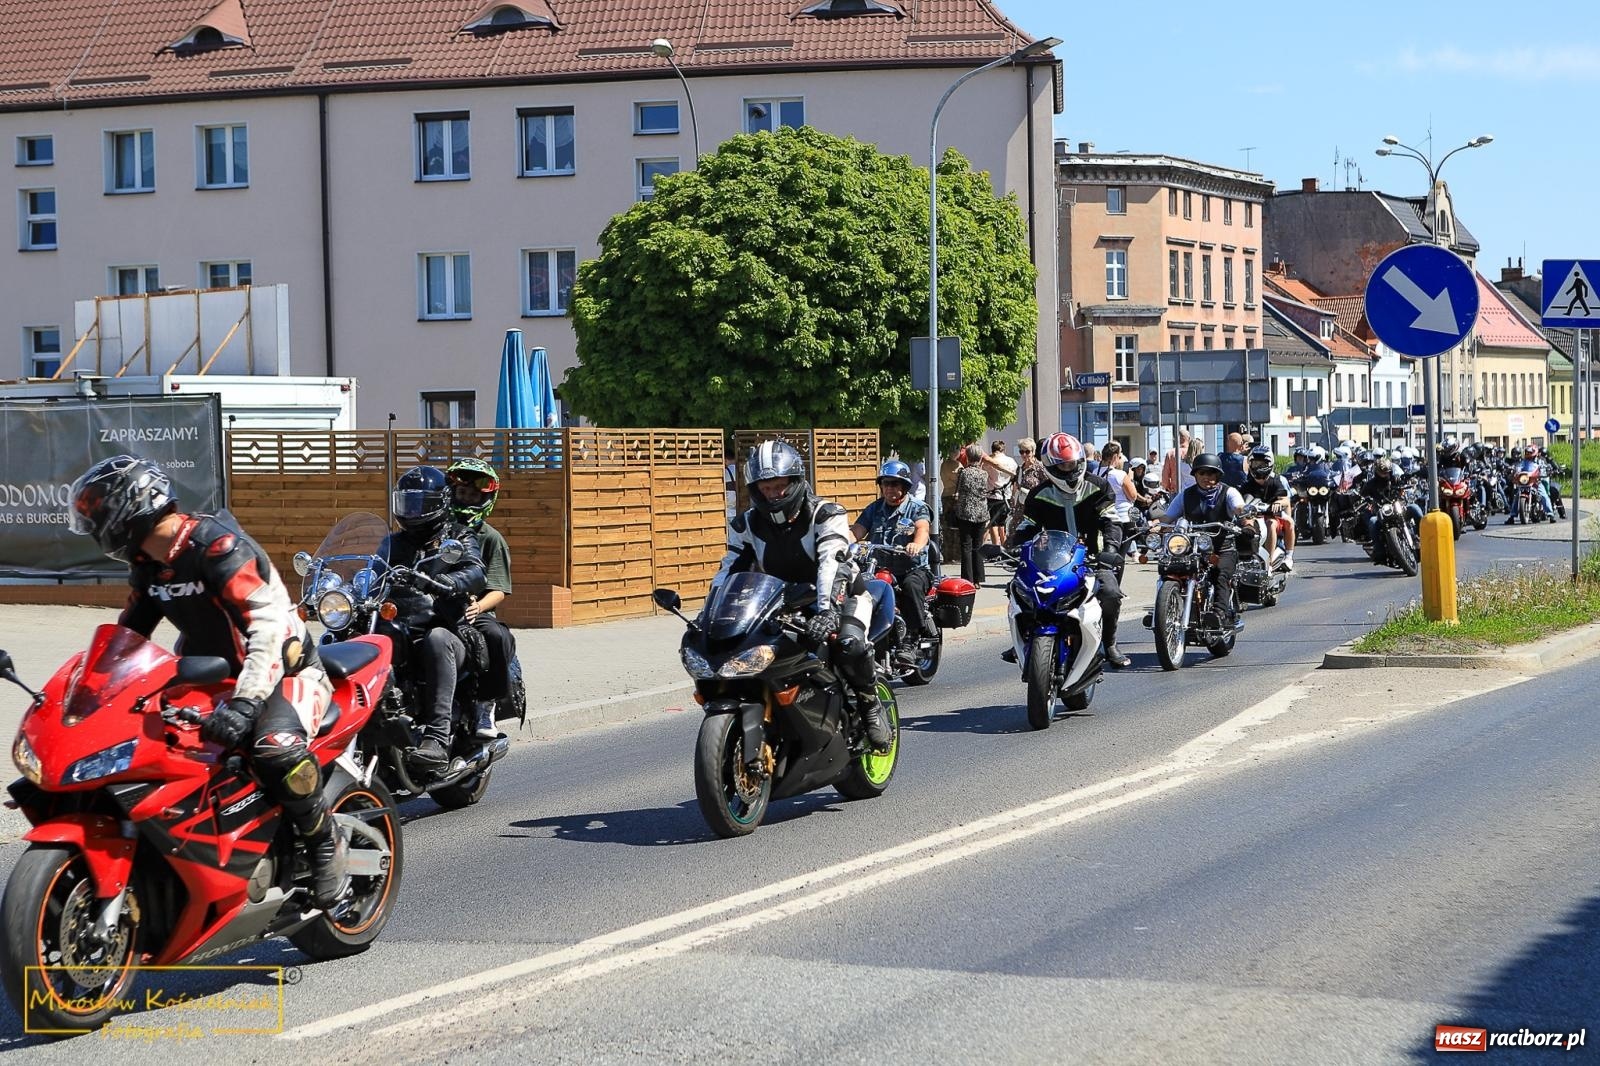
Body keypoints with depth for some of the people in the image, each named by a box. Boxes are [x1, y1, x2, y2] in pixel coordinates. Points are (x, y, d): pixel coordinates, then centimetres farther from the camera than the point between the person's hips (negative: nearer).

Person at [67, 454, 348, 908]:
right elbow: (128, 633, 18)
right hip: (213, 678, 9)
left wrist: (245, 701, -44)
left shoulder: (217, 545, -24)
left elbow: (270, 623, -34)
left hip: (284, 672, -9)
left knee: (275, 749, -37)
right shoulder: (149, 564, 6)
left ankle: (326, 841, -14)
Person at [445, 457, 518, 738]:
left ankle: (486, 706, -21)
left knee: (497, 636, -34)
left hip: (471, 613, -1)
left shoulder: (490, 538, 11)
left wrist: (478, 607, -20)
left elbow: (499, 590, 1)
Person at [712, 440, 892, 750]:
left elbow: (831, 561, -31)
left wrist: (826, 609, -49)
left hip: (837, 595, -4)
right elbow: (729, 571, -2)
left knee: (849, 644, -36)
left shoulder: (826, 515, -15)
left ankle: (870, 705, -8)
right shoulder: (746, 524, 1)